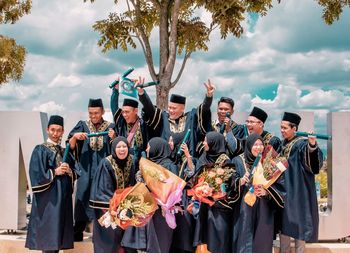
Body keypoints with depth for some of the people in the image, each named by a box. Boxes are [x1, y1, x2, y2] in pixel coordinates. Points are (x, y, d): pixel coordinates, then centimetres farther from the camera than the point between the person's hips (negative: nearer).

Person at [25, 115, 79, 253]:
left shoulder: (64, 151, 15)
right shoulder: (40, 150, -3)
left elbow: (75, 173, 14)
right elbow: (36, 174, -12)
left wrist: (70, 172, -6)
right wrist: (55, 172, -14)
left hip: (64, 196, 6)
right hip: (48, 197, -6)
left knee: (59, 233, 7)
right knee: (48, 232, -7)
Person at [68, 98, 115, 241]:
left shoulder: (110, 127, 5)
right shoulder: (82, 125, 6)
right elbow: (70, 146, -1)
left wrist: (113, 138, -23)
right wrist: (75, 137, -21)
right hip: (86, 171, 0)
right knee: (83, 199, -2)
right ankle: (77, 234, 5)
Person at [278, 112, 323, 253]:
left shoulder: (302, 144, -12)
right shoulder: (283, 144, 10)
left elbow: (313, 162, -32)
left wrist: (312, 146, -50)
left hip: (298, 191, -7)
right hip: (283, 190, 7)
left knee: (298, 224, -2)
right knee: (284, 223, 10)